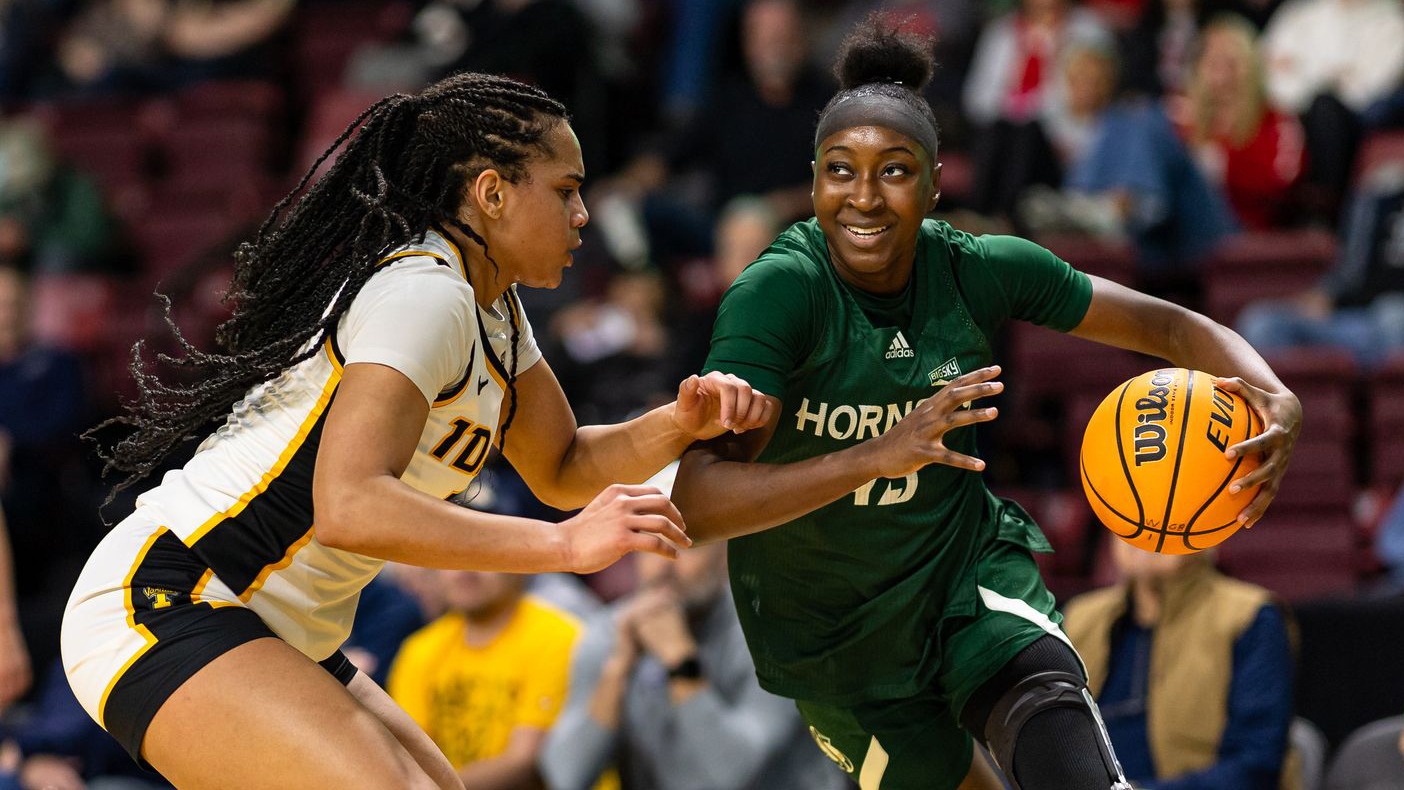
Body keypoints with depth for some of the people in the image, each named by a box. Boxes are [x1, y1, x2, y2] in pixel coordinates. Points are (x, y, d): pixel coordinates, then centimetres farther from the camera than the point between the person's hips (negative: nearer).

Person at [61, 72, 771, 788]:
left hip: (279, 638, 11)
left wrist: (681, 423, 3)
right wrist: (567, 543, -29)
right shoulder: (424, 294, -17)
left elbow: (562, 470, 23)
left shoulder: (492, 307, 13)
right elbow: (349, 506, -30)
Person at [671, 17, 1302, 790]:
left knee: (1047, 695, -30)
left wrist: (1274, 398, -23)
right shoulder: (780, 291, -25)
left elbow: (1166, 326, -1)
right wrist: (877, 457, -49)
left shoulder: (977, 270, -12)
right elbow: (697, 505, -36)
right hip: (829, 627, -1)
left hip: (963, 565, 2)